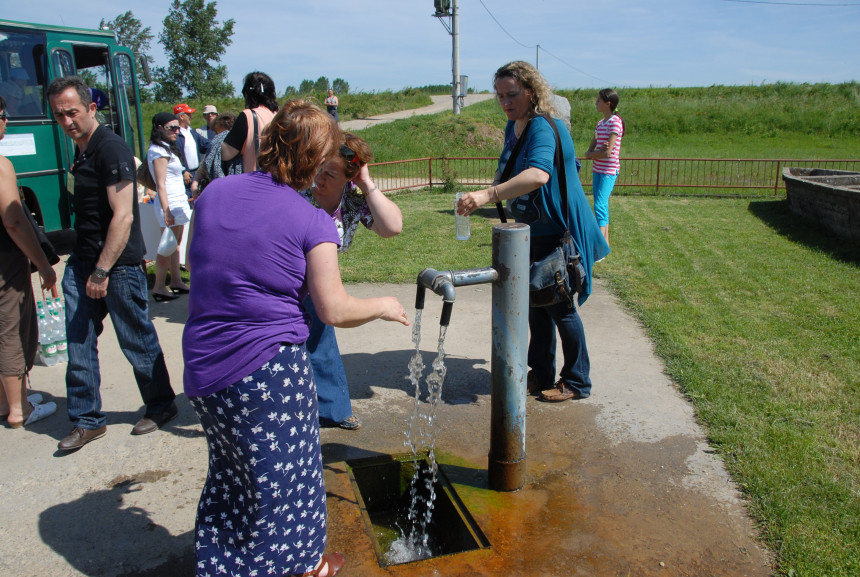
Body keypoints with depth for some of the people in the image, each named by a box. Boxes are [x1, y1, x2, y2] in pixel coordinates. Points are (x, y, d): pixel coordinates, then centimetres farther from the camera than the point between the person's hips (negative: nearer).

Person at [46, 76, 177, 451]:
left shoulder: (111, 149, -15)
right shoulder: (79, 152, 13)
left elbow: (123, 215, -21)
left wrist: (102, 271, -21)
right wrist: (84, 265, 21)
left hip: (118, 265, -8)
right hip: (82, 263, 8)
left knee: (138, 342, 5)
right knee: (79, 344, 8)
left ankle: (161, 407, 23)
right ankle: (87, 420, 20)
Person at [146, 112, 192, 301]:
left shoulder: (166, 148, 19)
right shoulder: (159, 151, -11)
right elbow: (161, 184, -17)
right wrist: (166, 210, -22)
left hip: (179, 202, 10)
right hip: (171, 203, -10)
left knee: (175, 244, 12)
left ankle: (176, 281, 17)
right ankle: (159, 287, -2)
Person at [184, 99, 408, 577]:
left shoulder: (214, 192, 2)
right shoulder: (312, 222, -13)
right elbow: (335, 311, -11)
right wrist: (383, 307, 5)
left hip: (202, 366, 6)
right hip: (269, 368, -6)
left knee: (231, 469, 26)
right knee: (283, 475, 15)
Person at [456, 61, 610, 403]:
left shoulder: (543, 127, -24)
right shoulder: (514, 127, 6)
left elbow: (538, 174, -45)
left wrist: (488, 195, -54)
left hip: (559, 232, -9)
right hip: (533, 231, 9)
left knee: (560, 307, 1)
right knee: (536, 304, 16)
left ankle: (577, 382, 18)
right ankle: (541, 374, 31)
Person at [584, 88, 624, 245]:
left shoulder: (615, 122, -12)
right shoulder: (600, 123, 13)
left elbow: (608, 153, -19)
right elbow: (589, 151, 9)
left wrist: (591, 154, -3)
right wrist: (598, 152, -11)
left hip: (609, 170, -9)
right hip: (597, 169, 9)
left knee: (600, 205, -16)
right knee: (602, 205, 12)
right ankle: (605, 241, 21)